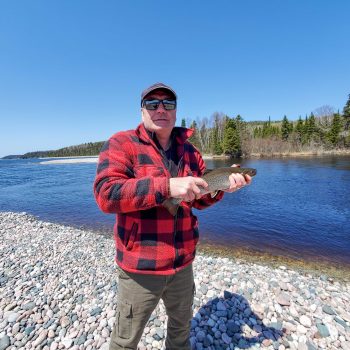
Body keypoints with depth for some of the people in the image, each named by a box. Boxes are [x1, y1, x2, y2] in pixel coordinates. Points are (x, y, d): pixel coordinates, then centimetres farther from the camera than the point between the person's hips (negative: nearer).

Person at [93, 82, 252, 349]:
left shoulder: (188, 150, 4)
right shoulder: (122, 143, -11)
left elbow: (200, 199, 9)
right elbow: (106, 195, -25)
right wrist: (167, 186, -33)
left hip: (182, 263, 5)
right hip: (140, 266, -4)